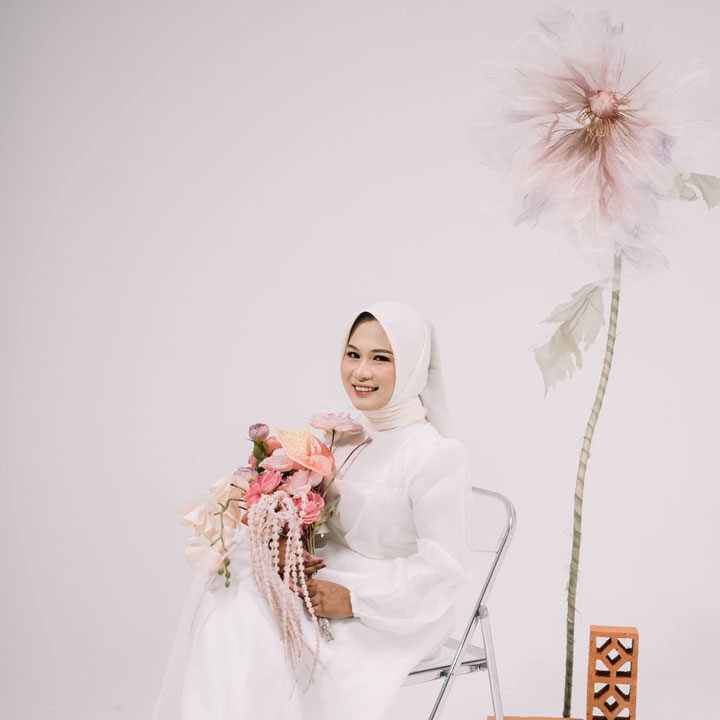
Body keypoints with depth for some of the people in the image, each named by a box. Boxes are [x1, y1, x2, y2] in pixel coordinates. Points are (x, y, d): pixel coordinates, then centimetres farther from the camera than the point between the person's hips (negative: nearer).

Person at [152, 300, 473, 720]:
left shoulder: (438, 456, -16)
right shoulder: (342, 435, 5)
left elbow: (445, 567, -17)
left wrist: (354, 601, -19)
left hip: (392, 616, -6)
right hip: (326, 581, 6)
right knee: (229, 607, -17)